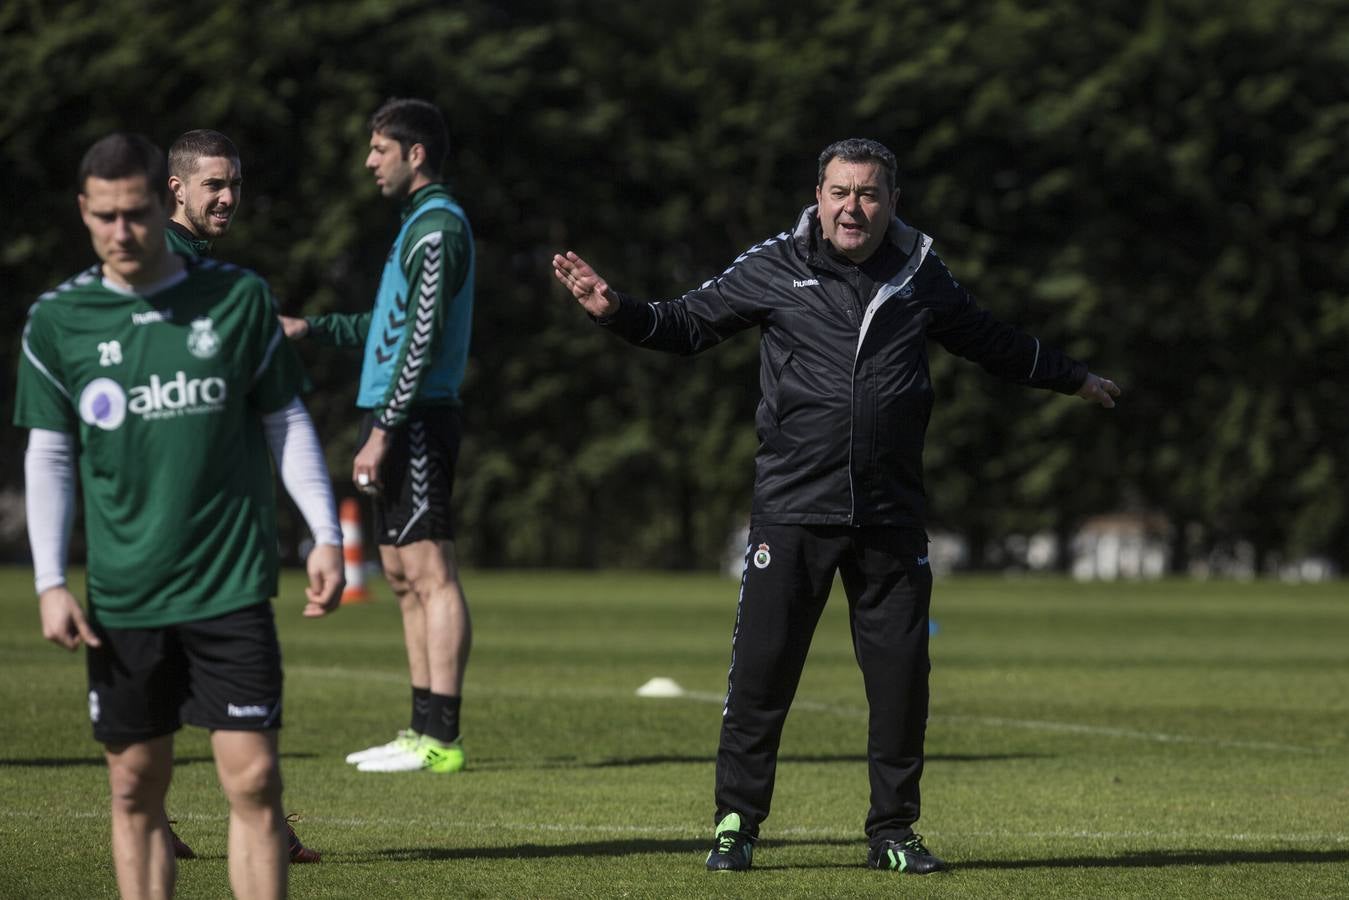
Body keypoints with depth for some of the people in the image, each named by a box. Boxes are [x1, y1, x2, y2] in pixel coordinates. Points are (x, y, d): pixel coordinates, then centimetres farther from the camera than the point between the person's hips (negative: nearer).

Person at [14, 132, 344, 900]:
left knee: (254, 779, -7)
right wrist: (50, 583, 0)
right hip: (121, 599, 1)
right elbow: (49, 457, 7)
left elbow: (288, 423, 8)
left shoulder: (239, 298, 1)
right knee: (136, 788, 5)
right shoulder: (58, 320, 2)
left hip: (232, 586, -1)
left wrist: (326, 536, 2)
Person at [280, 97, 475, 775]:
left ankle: (440, 738, -12)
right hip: (401, 422, 10)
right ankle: (424, 731, 13)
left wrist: (382, 431, -21)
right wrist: (311, 328, 27)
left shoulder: (437, 228, -12)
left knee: (430, 572, -10)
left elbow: (422, 338, -19)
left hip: (417, 419, -10)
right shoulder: (419, 224, 19)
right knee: (403, 576, 11)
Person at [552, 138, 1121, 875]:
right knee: (762, 668, -4)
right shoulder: (774, 269, 1)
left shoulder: (919, 276, 9)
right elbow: (688, 324, 7)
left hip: (890, 520, 2)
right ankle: (735, 825, 7)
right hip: (791, 511, -2)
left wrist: (1072, 379, 37)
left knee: (901, 676, 3)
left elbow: (990, 343, 26)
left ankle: (893, 830, 16)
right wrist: (618, 311, -10)